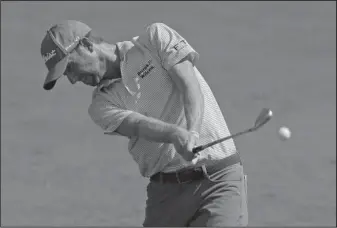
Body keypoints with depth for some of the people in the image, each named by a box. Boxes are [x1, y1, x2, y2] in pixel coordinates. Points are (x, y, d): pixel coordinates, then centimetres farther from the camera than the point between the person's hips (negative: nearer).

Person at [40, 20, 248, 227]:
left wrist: (191, 134, -28)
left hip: (219, 179, -4)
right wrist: (176, 134, -35)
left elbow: (191, 88, -10)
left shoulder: (156, 37, 2)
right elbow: (138, 125, -13)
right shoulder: (101, 105, 7)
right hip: (165, 192, 4)